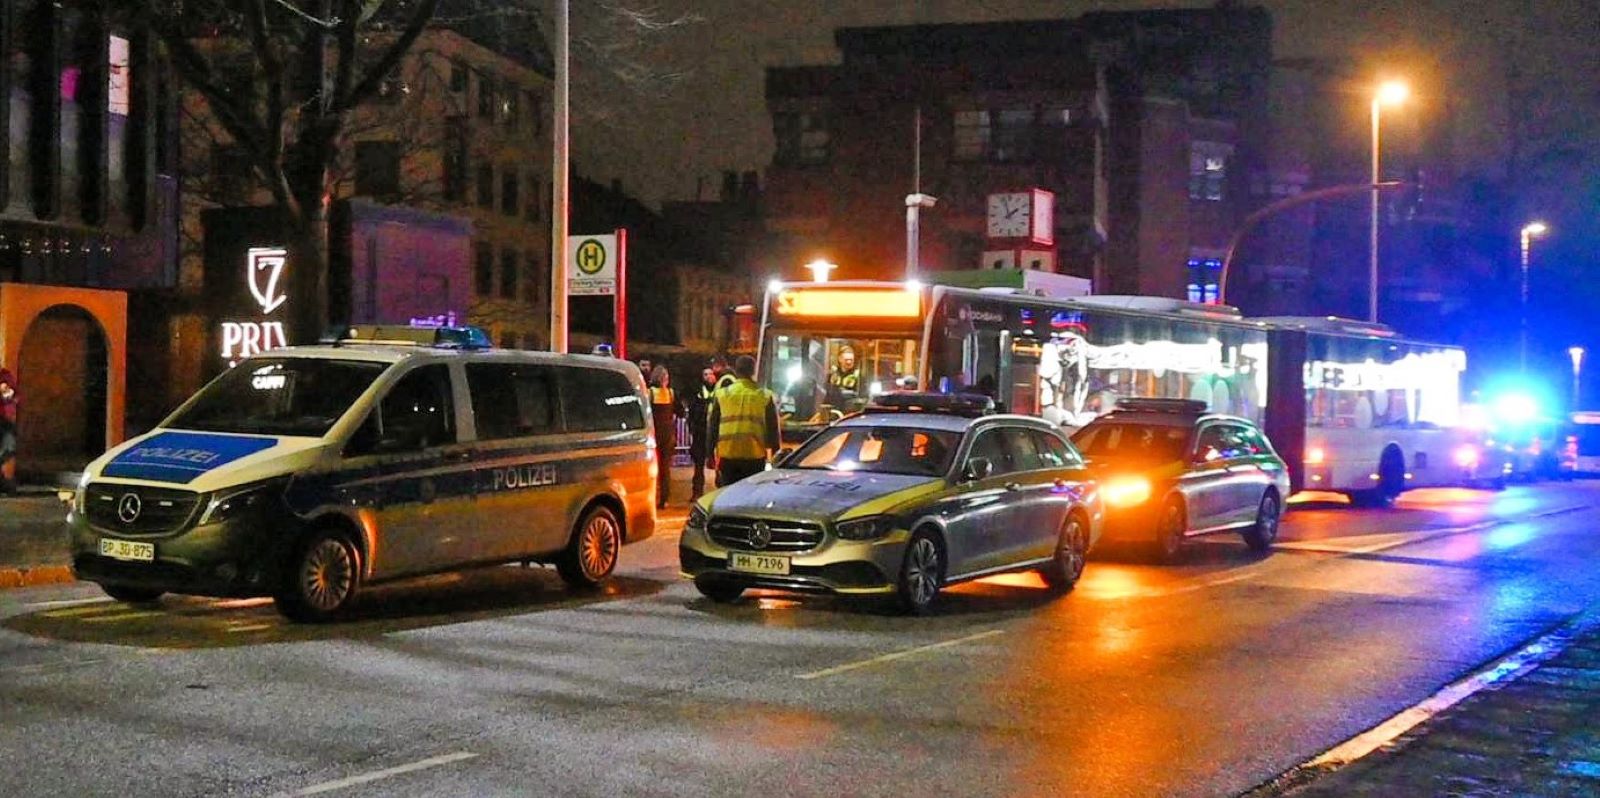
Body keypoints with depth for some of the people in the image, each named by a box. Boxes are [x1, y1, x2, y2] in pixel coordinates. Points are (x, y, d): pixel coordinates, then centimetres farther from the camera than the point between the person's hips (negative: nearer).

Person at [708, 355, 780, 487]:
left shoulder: (722, 394, 4)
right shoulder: (766, 397, 2)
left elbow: (712, 427, 8)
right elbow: (773, 430, 4)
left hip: (727, 455, 1)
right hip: (755, 456, -1)